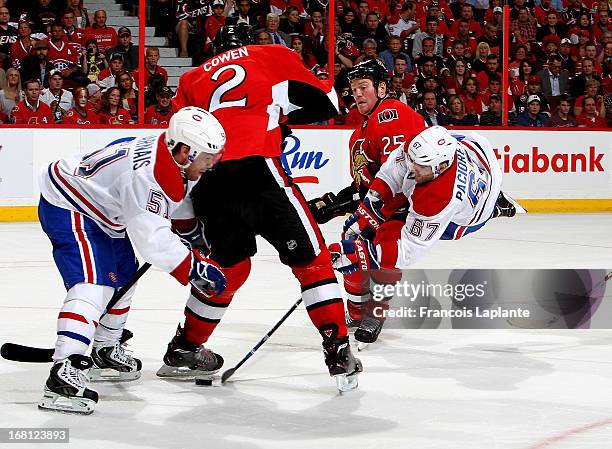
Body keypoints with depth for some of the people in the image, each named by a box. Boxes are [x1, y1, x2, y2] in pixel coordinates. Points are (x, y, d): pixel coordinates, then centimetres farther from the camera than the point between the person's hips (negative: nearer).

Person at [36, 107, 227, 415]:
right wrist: (193, 267, -24)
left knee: (123, 278, 24)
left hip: (98, 211, 11)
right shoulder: (148, 173, -33)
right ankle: (64, 373, -37)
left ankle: (106, 351, 45)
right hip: (67, 208, -11)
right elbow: (150, 239, -32)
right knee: (93, 286, -26)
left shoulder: (165, 156, -4)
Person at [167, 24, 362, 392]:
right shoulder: (272, 56, 18)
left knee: (231, 267, 26)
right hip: (255, 169, -4)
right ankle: (339, 353, -3)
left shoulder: (192, 80, 27)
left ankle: (183, 350, 32)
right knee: (310, 259, 6)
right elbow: (325, 103, 18)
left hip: (207, 182, 5)